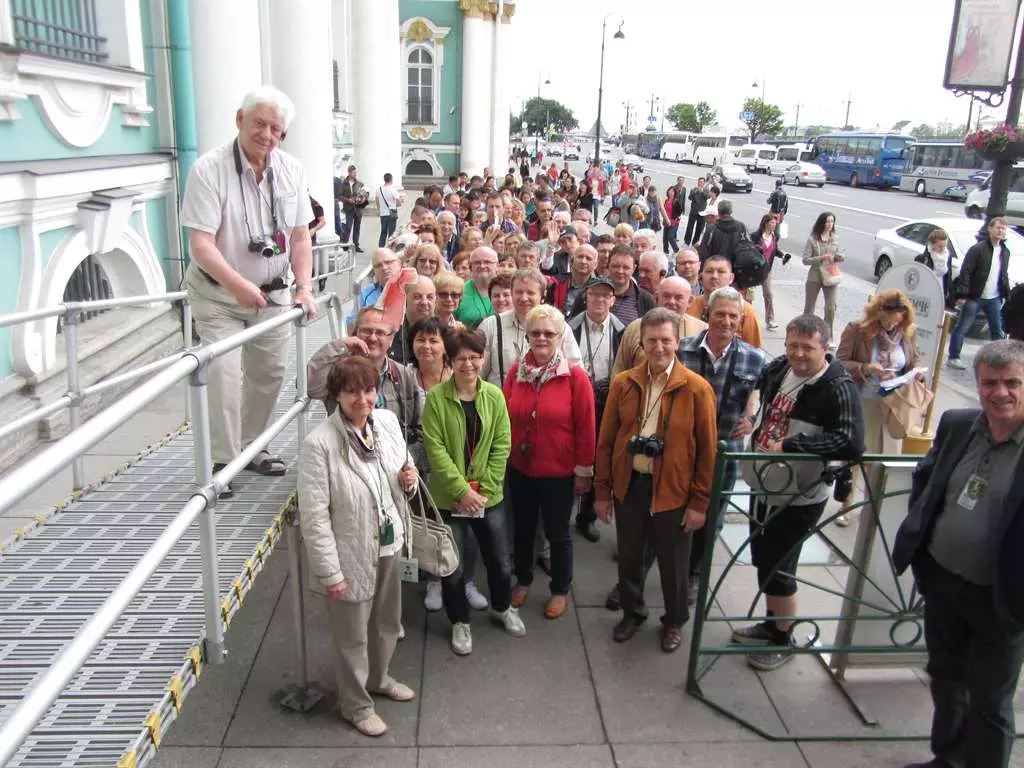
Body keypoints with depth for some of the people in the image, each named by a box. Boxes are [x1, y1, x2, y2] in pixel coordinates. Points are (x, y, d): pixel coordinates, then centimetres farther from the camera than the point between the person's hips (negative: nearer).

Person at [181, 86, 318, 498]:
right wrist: (237, 283, -39)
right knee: (223, 373, -15)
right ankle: (221, 462, -2)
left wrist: (303, 286, -14)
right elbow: (201, 243, -23)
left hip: (272, 292, 5)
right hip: (218, 294, -5)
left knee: (270, 372, 12)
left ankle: (250, 446, 31)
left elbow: (300, 237, 0)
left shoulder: (291, 170, -3)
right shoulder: (209, 169, -18)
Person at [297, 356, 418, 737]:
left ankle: (379, 678, 54)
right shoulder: (319, 444, -24)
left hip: (389, 545, 6)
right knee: (353, 636, 15)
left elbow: (404, 464, 13)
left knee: (387, 622, 26)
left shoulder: (388, 421, -6)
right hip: (351, 555, -6)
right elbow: (314, 517, -20)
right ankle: (356, 704, 40)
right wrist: (330, 573, -18)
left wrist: (409, 479, -11)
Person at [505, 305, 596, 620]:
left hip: (559, 472, -3)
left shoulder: (575, 376, -14)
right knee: (522, 528, 21)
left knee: (558, 533, 13)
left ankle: (561, 590, 35)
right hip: (519, 468, 3)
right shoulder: (516, 370, -4)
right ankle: (523, 581, 44)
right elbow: (504, 416, 2)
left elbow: (586, 428, -10)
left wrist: (584, 470, -8)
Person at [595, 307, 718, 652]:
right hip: (629, 485, 3)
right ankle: (632, 612, 44)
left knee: (673, 563, 15)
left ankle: (674, 621, 39)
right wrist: (602, 490, 2)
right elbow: (606, 440, 2)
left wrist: (700, 502, -8)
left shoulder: (697, 389, -11)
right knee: (629, 557, 19)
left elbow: (707, 450, -7)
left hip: (674, 490, -2)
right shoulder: (623, 383, -3)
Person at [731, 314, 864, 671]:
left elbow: (852, 443, -33)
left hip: (799, 497, -7)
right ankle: (771, 624, 42)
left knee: (777, 569, 3)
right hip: (765, 487, 7)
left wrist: (790, 445, -30)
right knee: (762, 560, 20)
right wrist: (753, 425, 10)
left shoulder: (838, 388, -20)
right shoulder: (777, 369, 1)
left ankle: (783, 640, 26)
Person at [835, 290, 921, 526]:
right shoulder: (857, 330, -13)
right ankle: (846, 504, 29)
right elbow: (840, 362, -10)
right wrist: (865, 368, -25)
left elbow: (914, 363, 11)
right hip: (860, 403, -2)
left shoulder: (909, 332, -3)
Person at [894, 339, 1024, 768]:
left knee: (989, 701, 13)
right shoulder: (956, 425, -3)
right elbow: (925, 476, 15)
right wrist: (917, 533, 7)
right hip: (941, 577, 6)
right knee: (945, 677, 25)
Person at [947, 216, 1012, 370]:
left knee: (997, 329, 10)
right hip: (974, 298, -6)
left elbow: (1004, 275, 18)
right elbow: (965, 273, -14)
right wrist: (962, 295, -18)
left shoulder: (1005, 252, 11)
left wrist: (1006, 294, 12)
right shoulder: (977, 249, -11)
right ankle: (953, 358, 9)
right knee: (962, 328, 0)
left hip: (994, 299, 6)